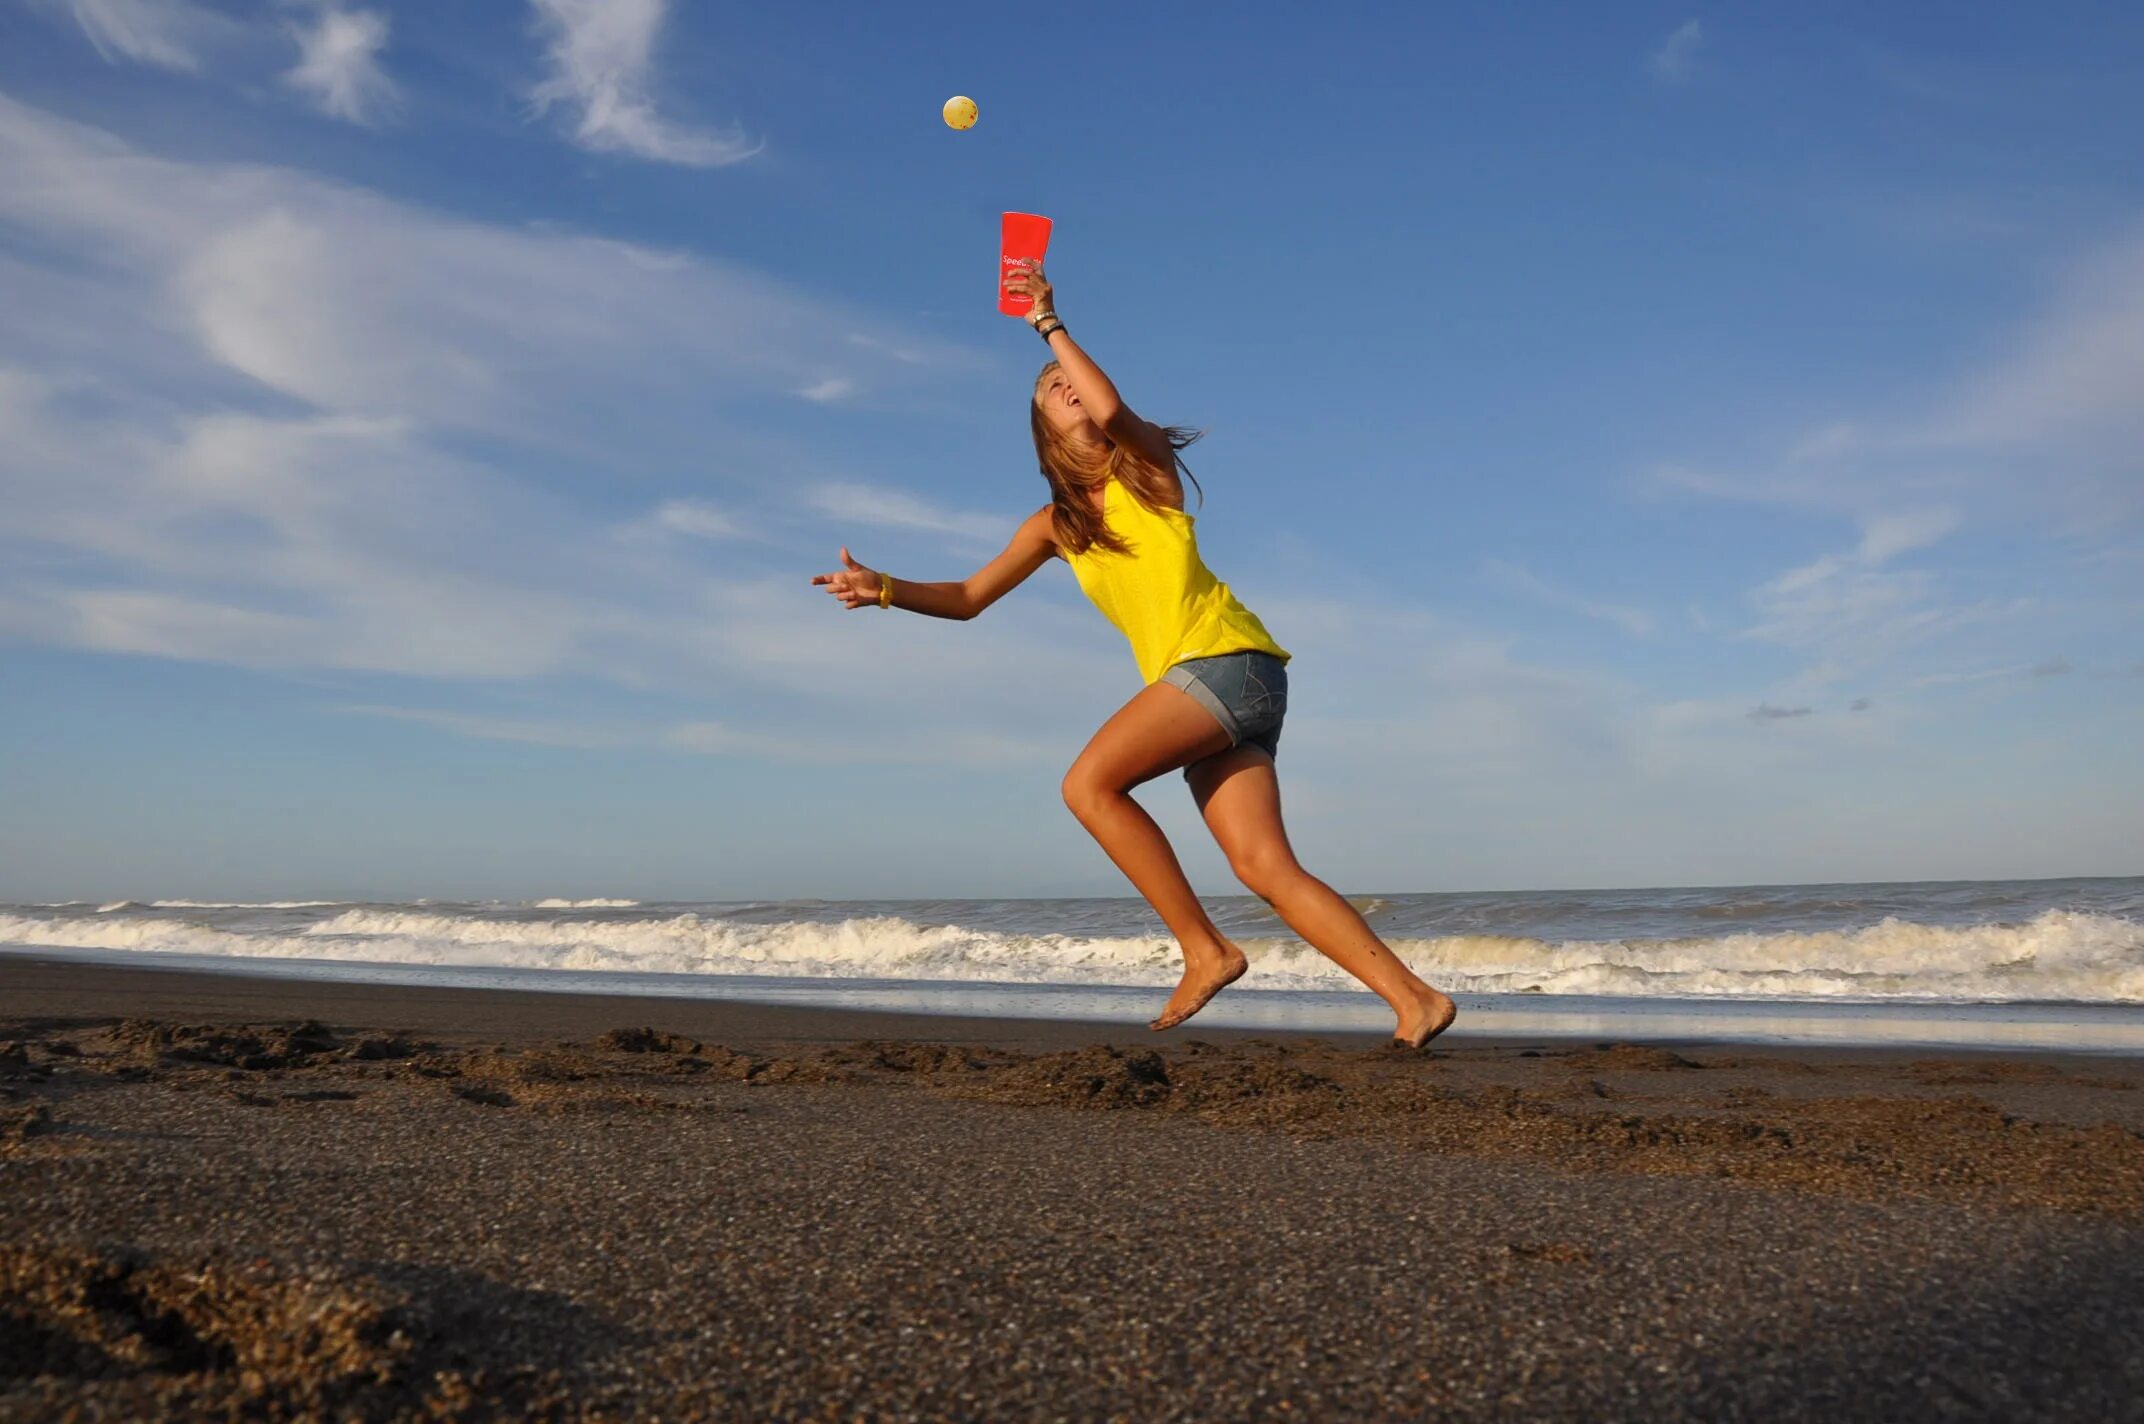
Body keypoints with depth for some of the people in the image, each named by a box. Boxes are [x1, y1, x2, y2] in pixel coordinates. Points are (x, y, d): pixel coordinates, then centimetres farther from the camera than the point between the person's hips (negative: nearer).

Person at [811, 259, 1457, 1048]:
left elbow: (1110, 407, -16)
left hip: (1227, 659, -6)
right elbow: (969, 597, 17)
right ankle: (1415, 999, -3)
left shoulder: (1144, 466, 7)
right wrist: (885, 587, 1)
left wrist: (1049, 323, -6)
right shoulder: (1055, 523, 19)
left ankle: (1205, 951, -12)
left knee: (1089, 783, -19)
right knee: (1266, 870, -5)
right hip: (1195, 682, 6)